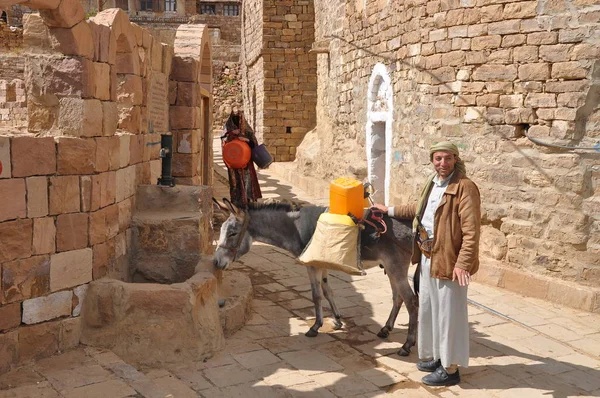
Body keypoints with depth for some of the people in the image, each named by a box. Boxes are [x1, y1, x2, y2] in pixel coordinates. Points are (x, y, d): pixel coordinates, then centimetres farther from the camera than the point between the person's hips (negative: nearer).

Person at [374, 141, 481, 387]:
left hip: (449, 260, -9)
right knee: (428, 309, 19)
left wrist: (463, 263, -27)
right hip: (427, 257, 9)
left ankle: (450, 369, 14)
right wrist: (390, 211, 34)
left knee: (448, 314, 1)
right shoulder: (432, 184, 12)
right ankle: (435, 356, 36)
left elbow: (471, 230, -21)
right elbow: (421, 209, 31)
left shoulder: (465, 187, -16)